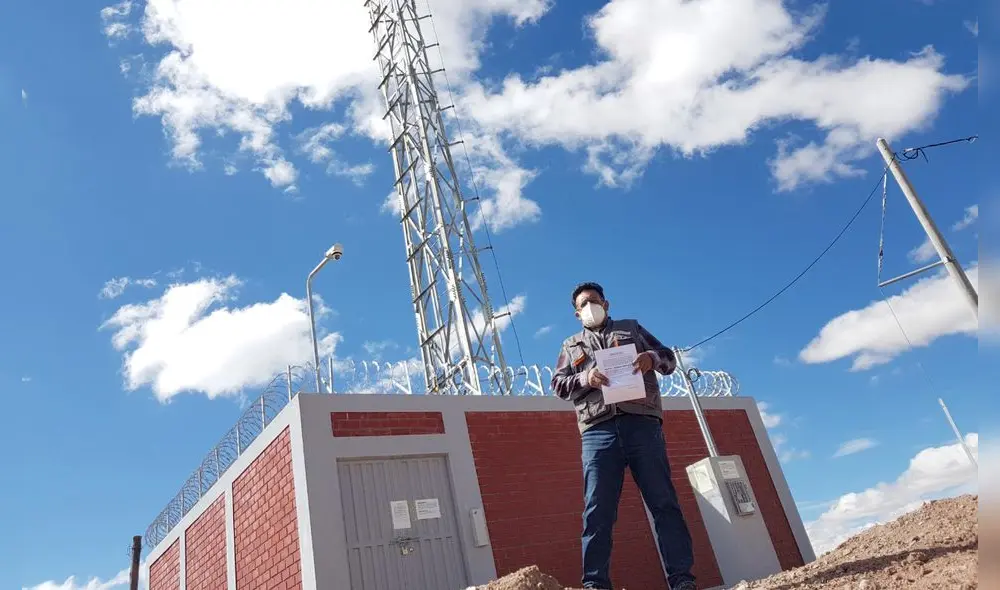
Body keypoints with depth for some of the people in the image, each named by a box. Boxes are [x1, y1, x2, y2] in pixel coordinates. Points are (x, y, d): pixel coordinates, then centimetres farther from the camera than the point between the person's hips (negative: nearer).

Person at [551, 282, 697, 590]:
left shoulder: (632, 328, 23)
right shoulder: (571, 345, 25)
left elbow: (669, 358, 17)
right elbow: (558, 384, 14)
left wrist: (652, 358, -7)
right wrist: (585, 378, -7)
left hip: (642, 422, 0)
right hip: (598, 430, 1)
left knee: (663, 501, -4)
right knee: (597, 510, -5)